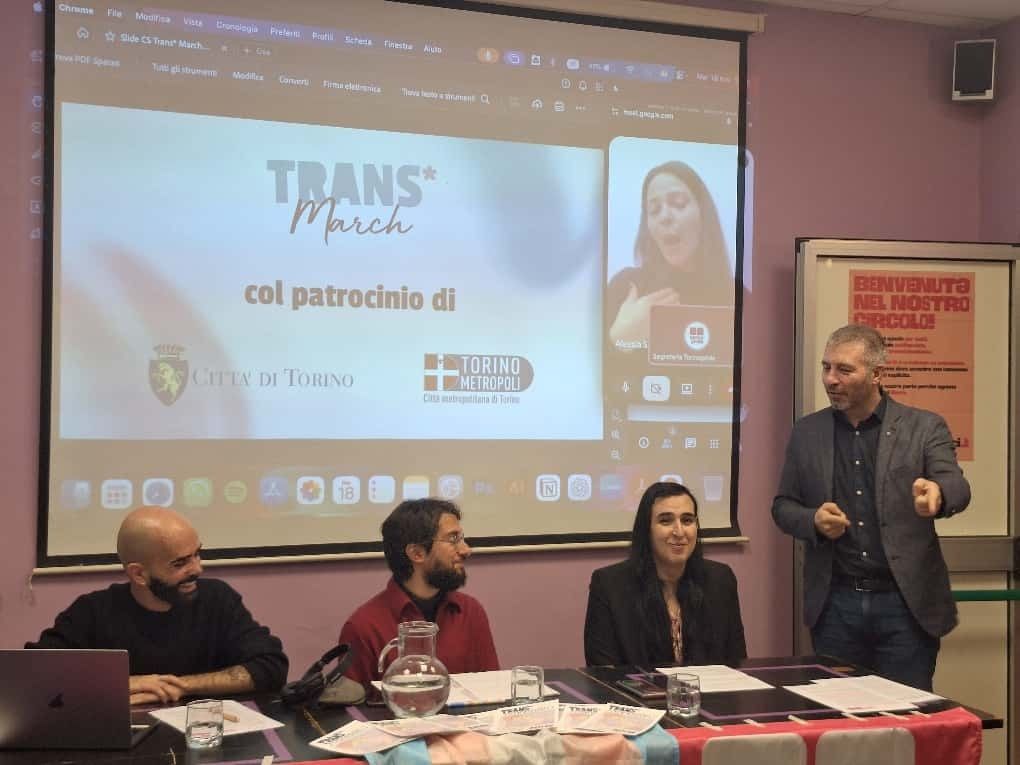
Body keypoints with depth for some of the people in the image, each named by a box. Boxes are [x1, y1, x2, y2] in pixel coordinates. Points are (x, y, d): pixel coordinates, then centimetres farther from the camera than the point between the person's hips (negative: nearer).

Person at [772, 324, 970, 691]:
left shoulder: (924, 427, 0)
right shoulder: (806, 433, 7)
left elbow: (957, 487, -13)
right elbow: (782, 506, 11)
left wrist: (936, 492, -37)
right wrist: (813, 521, -11)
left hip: (907, 604, -2)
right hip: (834, 604, 2)